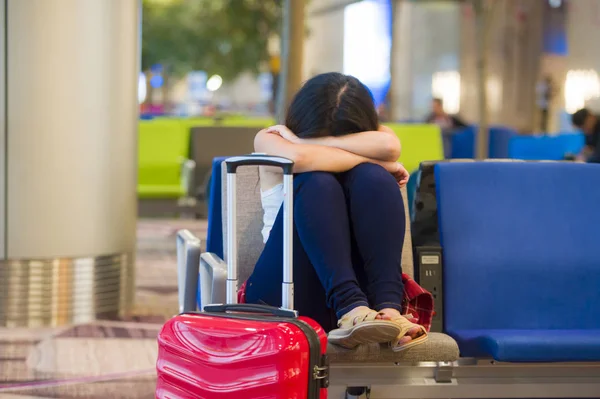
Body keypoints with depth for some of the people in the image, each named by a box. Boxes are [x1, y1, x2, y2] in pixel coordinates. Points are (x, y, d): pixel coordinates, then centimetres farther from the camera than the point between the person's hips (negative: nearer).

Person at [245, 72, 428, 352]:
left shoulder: (375, 134, 13)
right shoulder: (269, 139, 6)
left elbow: (388, 146, -14)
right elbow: (299, 158, -19)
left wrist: (310, 142, -9)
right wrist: (378, 160, -10)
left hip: (360, 284, 2)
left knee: (372, 177, -20)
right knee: (317, 183, -24)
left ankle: (388, 306, -36)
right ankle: (349, 308, -43)